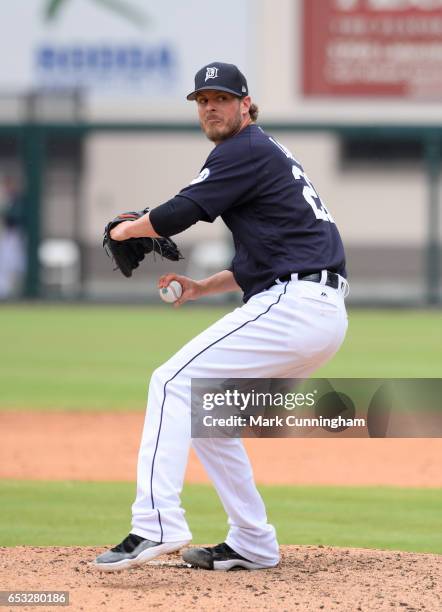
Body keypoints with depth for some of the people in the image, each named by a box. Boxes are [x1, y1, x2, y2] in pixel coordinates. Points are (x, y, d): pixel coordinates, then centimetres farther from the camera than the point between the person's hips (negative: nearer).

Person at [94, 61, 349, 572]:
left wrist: (125, 229, 6)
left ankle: (157, 525, -25)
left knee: (173, 383, -13)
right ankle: (252, 546, 15)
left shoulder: (246, 150, -4)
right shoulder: (268, 155, 27)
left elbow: (179, 214, -13)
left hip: (294, 304, -10)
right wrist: (204, 287, 19)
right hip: (325, 316, 10)